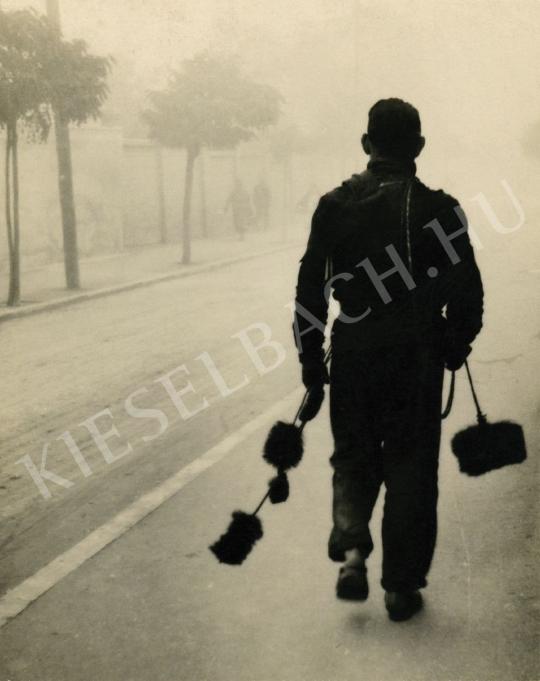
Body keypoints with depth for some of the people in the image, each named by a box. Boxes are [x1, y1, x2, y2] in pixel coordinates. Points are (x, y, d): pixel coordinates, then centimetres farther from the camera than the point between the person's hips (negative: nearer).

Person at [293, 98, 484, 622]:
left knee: (353, 458, 19)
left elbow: (310, 289, -2)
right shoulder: (437, 207, -7)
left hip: (352, 354, 2)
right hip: (417, 358, -1)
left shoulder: (334, 205, -2)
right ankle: (402, 585, 15)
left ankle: (351, 549, -2)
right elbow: (467, 292, -6)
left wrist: (310, 358, 6)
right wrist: (456, 345, 11)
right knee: (410, 468, 10)